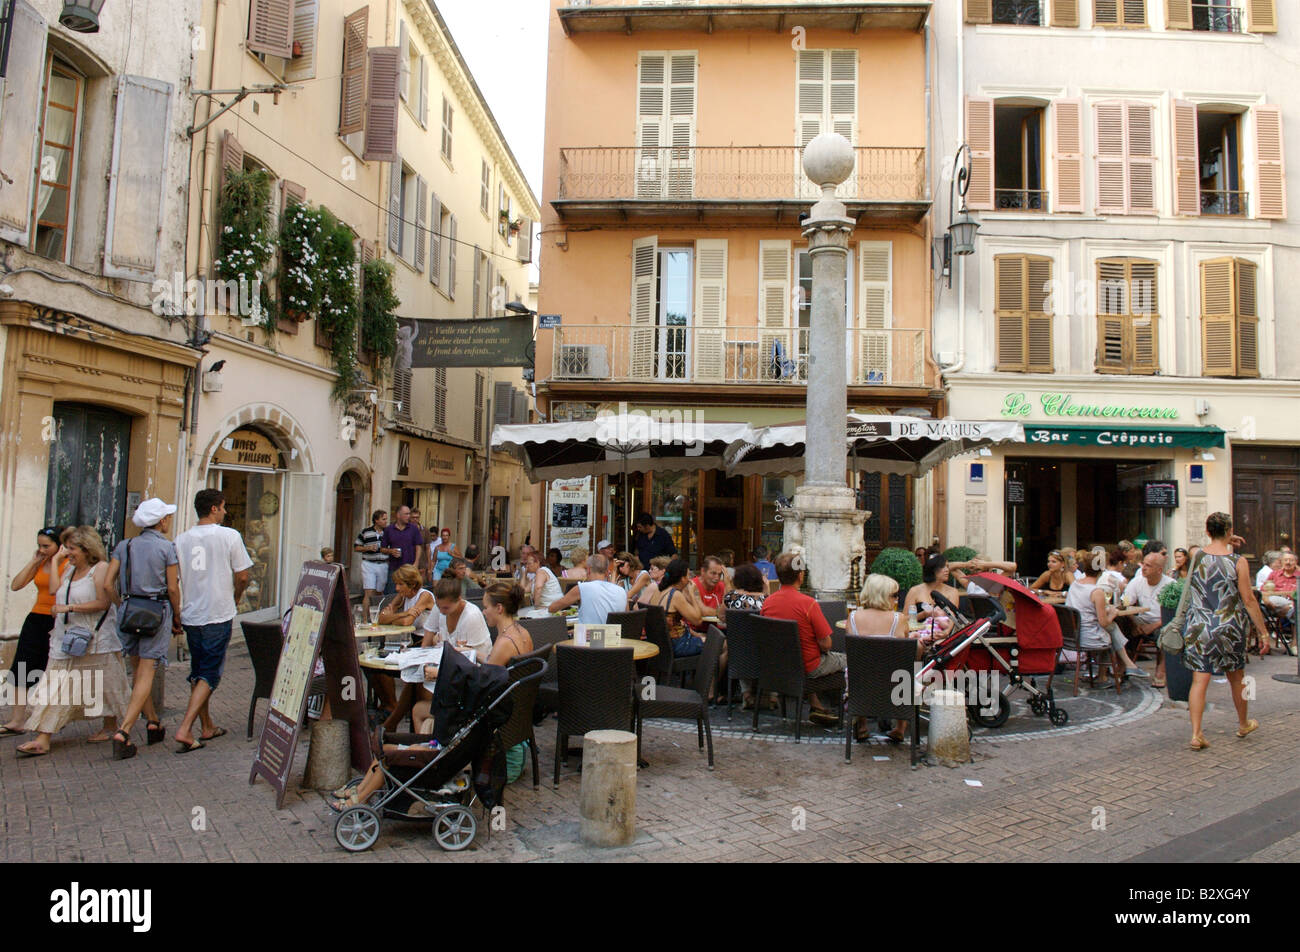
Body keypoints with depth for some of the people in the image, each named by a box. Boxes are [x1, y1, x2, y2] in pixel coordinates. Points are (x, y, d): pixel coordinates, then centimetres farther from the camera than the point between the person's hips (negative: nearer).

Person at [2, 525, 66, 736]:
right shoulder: (40, 563, 10)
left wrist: (55, 561, -19)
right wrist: (33, 562, 0)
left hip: (57, 622, -6)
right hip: (35, 619, 7)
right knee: (21, 669, 1)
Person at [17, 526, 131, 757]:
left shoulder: (101, 568, -9)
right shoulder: (69, 568, 14)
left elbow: (103, 602, -16)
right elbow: (54, 590, 1)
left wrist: (69, 607, -17)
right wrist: (56, 561, 7)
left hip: (95, 640, -7)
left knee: (102, 686, 6)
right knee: (54, 688, 0)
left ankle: (110, 728, 23)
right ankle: (43, 739, -1)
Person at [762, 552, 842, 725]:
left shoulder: (767, 602, -9)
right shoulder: (808, 603, -25)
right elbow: (826, 644, -20)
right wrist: (820, 648, 3)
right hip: (808, 668, -5)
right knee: (845, 659, 21)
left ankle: (816, 706, 28)